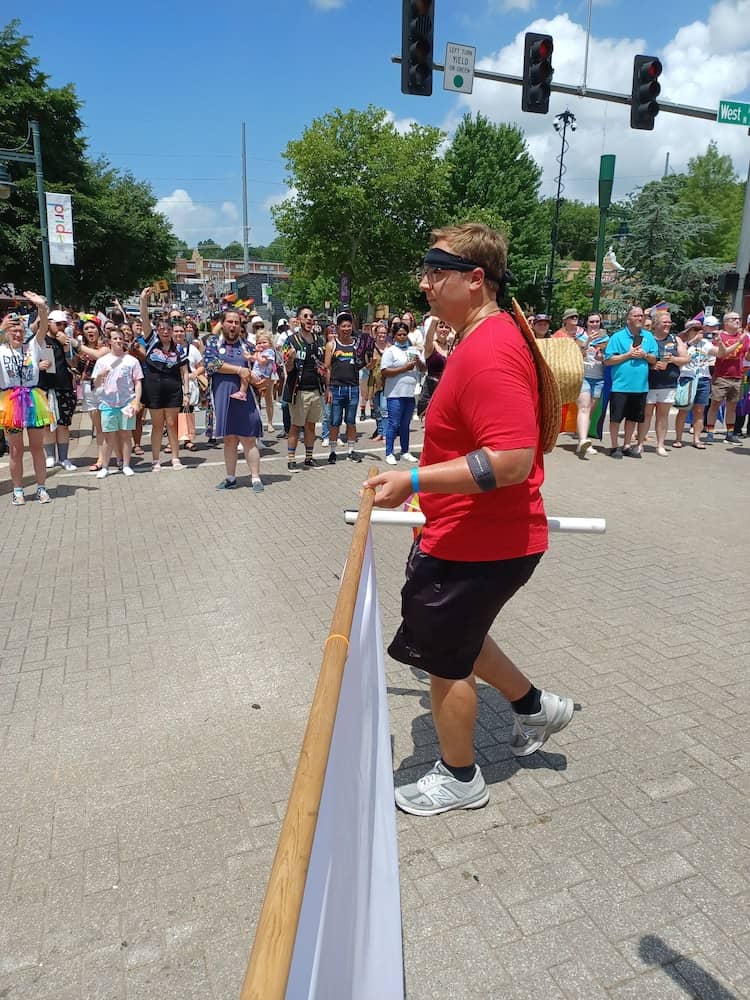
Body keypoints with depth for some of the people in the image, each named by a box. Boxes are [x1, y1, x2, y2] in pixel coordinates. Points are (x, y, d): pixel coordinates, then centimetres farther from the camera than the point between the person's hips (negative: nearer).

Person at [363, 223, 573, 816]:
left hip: (479, 546, -10)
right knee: (456, 635, 27)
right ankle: (536, 707, 43)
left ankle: (459, 778, 32)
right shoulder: (487, 337, 9)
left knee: (446, 658, 9)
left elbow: (513, 459, -32)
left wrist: (415, 481, -32)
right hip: (481, 534, 10)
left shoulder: (487, 352, -25)